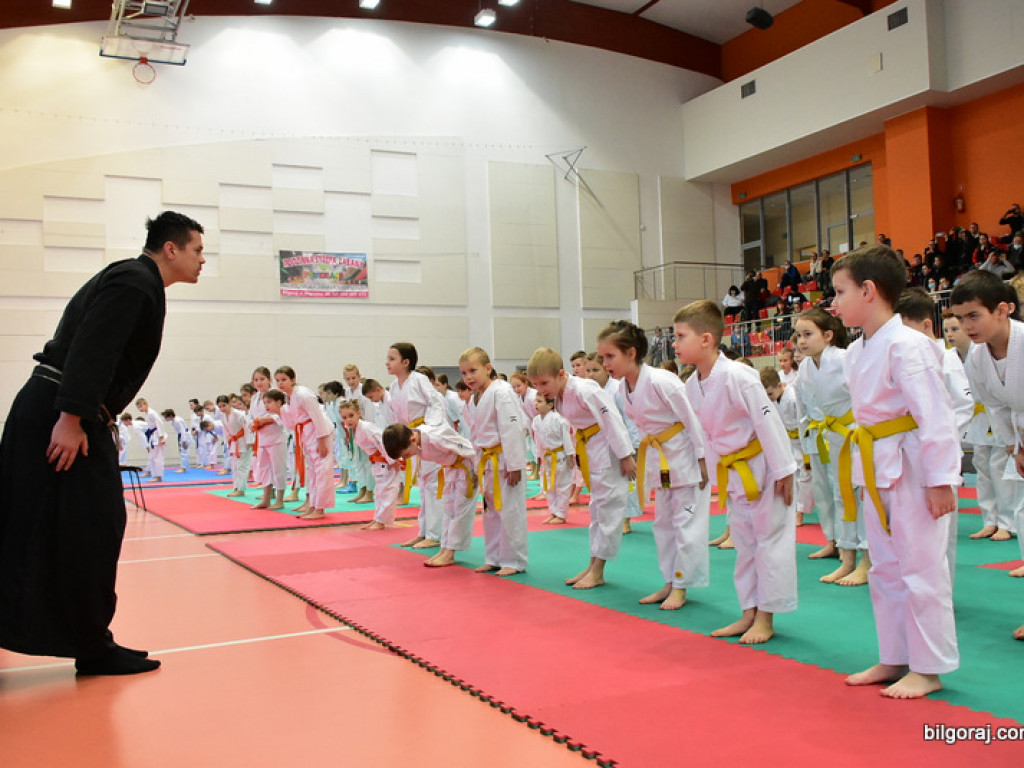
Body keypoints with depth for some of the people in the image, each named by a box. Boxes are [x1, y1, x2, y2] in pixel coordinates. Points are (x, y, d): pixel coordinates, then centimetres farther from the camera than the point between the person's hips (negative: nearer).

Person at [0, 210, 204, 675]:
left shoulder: (135, 281, 20)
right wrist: (71, 419, -26)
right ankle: (94, 649, 6)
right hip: (60, 418, -10)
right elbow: (90, 349, -22)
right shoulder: (135, 282, -12)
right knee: (89, 529, -4)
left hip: (52, 412, 10)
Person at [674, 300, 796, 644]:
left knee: (770, 540, 2)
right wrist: (712, 469, 13)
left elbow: (768, 421, -21)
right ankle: (749, 613, 25)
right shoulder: (692, 386, 0)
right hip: (733, 473, 8)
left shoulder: (737, 376, -24)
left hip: (761, 467, -8)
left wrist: (784, 471, -19)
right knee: (743, 544, 15)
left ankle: (766, 618, 11)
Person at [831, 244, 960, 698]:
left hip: (912, 470, -9)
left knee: (921, 568, 1)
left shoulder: (907, 346, -18)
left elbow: (935, 416, -20)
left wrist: (940, 480, -20)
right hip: (877, 470, 9)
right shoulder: (855, 353, 8)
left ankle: (928, 668, 14)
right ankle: (893, 660, 29)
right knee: (885, 570, 16)